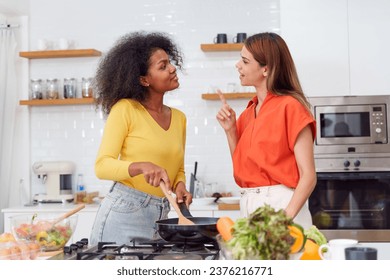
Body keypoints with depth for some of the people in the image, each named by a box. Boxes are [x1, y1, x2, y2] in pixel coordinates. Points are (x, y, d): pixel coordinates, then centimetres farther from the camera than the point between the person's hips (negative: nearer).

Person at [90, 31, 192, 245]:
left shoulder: (179, 118, 10)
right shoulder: (125, 109, -6)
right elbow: (102, 166, -10)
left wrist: (179, 185, -2)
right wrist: (142, 167, -26)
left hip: (159, 219, 5)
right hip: (122, 214, -5)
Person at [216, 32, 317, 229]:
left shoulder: (290, 106, -10)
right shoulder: (249, 112, 11)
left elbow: (308, 176, -14)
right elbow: (243, 169, 13)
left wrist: (285, 217, -24)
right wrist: (230, 130, 1)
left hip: (282, 205, -6)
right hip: (248, 206, 7)